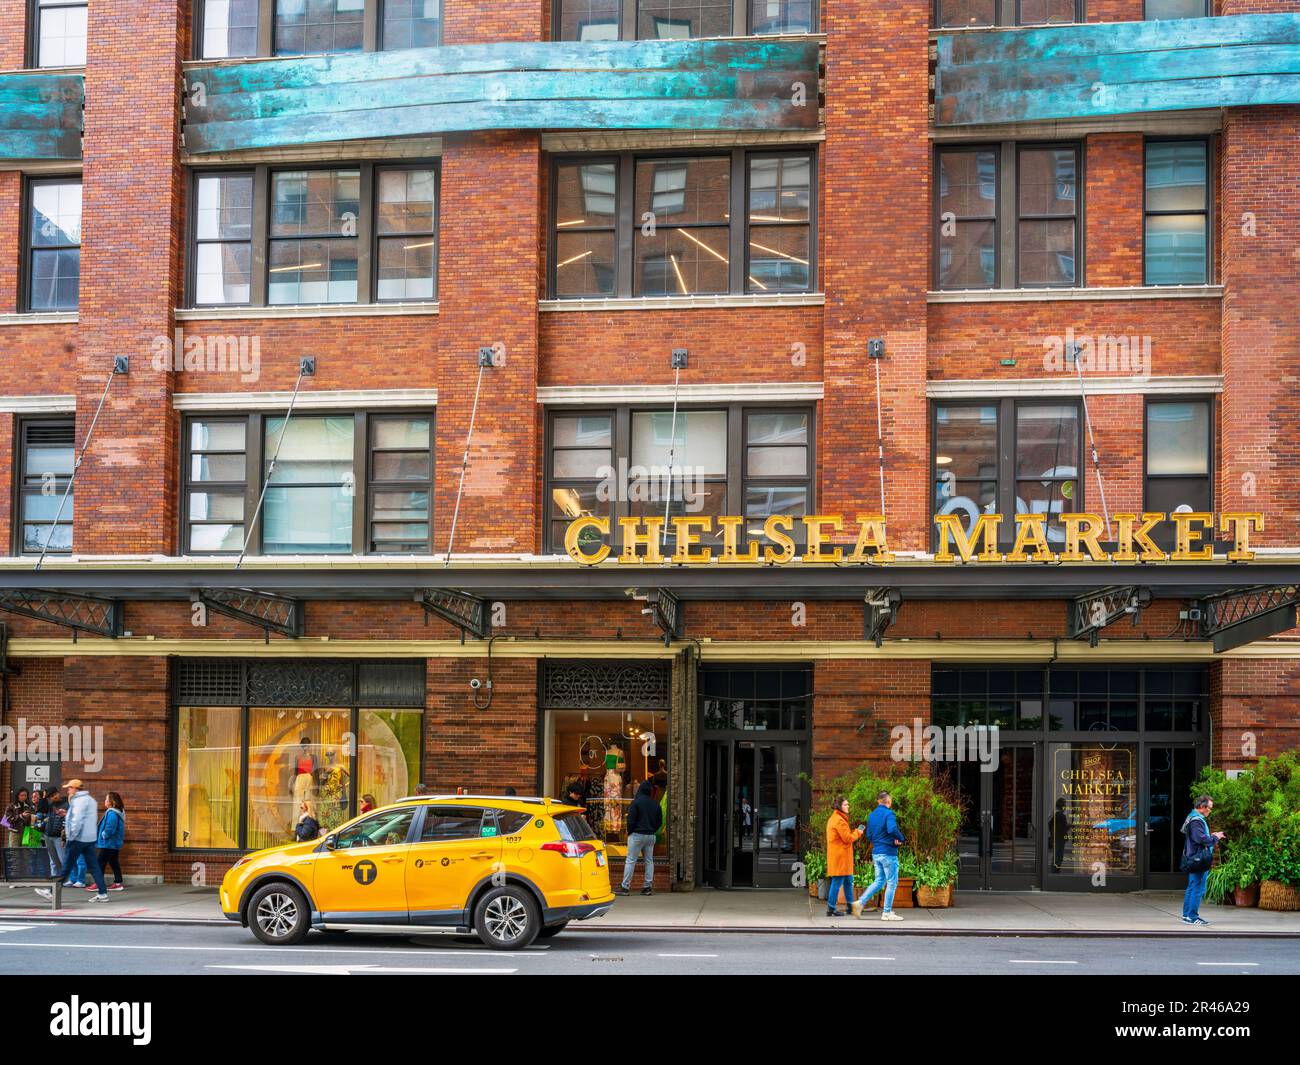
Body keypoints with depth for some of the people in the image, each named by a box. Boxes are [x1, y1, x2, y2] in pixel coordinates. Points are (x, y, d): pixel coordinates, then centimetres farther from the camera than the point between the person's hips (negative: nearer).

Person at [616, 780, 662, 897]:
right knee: (649, 860, 11)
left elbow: (631, 820, -12)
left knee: (630, 860, -3)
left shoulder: (636, 802, -12)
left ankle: (625, 887, -6)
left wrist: (629, 832, 1)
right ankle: (648, 887, 9)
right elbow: (659, 821, 11)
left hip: (637, 835, -5)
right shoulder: (655, 804, 6)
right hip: (651, 836, 5)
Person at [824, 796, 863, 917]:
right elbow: (848, 838, -17)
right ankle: (831, 908, -5)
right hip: (840, 856, -11)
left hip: (838, 856, 11)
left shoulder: (834, 819, 18)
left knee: (848, 881, 17)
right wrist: (857, 832, -1)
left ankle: (850, 906, 24)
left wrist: (855, 832, 6)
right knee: (837, 882, -7)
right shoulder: (839, 820, -16)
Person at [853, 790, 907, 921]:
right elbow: (892, 829, -29)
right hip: (888, 853, -8)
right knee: (892, 883, 3)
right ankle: (887, 913, 5)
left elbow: (869, 833, 15)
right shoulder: (888, 813, -13)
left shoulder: (872, 815, 11)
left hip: (876, 853, 8)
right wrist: (901, 839, -14)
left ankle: (861, 902, 5)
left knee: (879, 881, 17)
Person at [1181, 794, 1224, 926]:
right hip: (1199, 859, -11)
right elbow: (1201, 839, -24)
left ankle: (1187, 914, 21)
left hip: (1193, 859, 11)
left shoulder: (1194, 818, 17)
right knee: (1198, 888, -6)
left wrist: (1210, 836, 9)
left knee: (1192, 887, 15)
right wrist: (1215, 838, -11)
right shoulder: (1196, 820, -17)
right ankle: (1192, 917, -4)